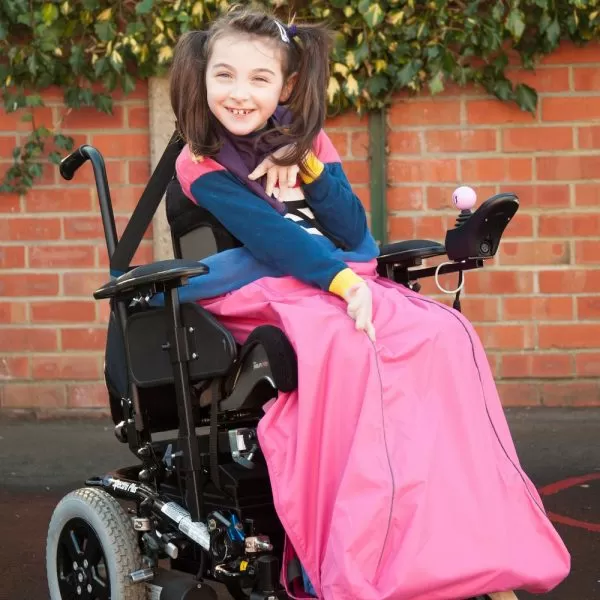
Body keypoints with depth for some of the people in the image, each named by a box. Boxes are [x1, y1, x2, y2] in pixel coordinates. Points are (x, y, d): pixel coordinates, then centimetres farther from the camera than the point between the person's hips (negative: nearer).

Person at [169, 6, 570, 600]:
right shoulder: (201, 165, -3)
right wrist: (344, 284, -31)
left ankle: (471, 546, -25)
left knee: (444, 333, -21)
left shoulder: (303, 140, 11)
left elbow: (353, 235, 2)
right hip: (267, 294, -5)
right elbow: (268, 236, -18)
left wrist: (308, 167, -12)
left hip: (341, 280, 5)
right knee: (350, 347, -36)